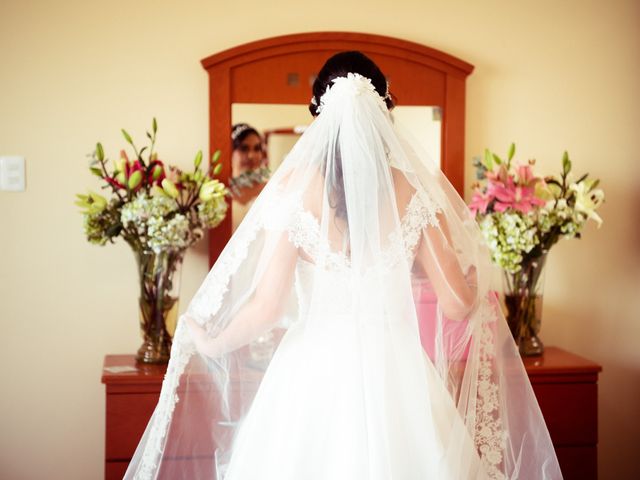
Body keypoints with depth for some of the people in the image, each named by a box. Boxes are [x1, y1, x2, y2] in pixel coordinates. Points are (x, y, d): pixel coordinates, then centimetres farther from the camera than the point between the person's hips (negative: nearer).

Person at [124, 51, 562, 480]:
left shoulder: (295, 186, -8)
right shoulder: (417, 189, -3)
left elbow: (267, 307, -9)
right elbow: (455, 303, -2)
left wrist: (213, 344, 10)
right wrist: (478, 284, 21)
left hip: (315, 375, -1)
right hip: (396, 373, 1)